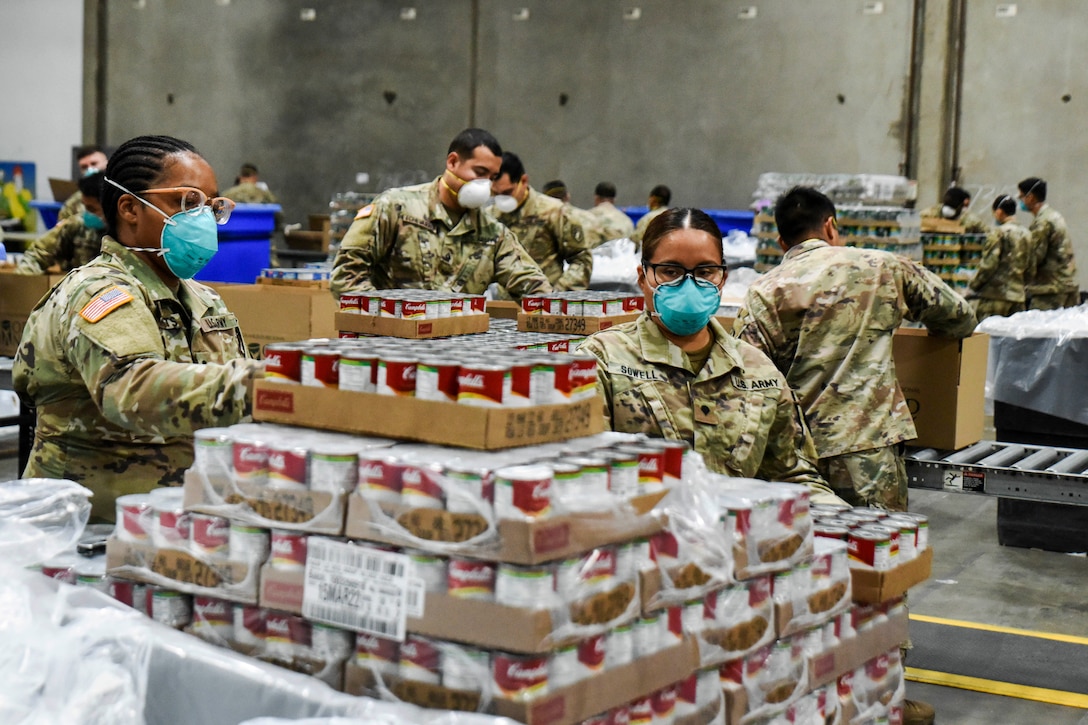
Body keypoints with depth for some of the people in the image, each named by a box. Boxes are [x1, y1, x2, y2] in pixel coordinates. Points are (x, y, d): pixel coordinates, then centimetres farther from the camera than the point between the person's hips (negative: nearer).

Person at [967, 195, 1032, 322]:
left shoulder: (998, 234, -8)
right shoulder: (1027, 235, 12)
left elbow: (988, 265, -12)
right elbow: (1029, 267, 16)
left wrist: (972, 286, -2)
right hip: (1018, 297, 7)